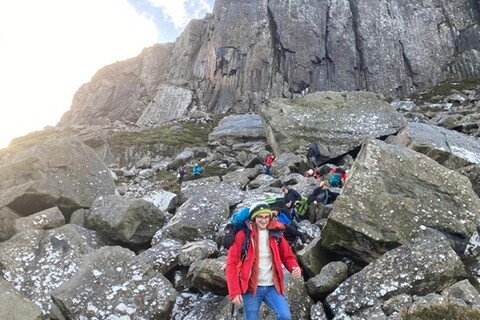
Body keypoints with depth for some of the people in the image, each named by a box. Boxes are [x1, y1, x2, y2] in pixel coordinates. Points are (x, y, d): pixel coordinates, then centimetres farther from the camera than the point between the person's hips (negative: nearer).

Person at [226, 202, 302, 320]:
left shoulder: (276, 235, 5)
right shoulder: (243, 236, -6)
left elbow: (287, 256, 13)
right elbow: (232, 264, -7)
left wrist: (295, 267, -10)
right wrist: (234, 292, -13)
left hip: (272, 287, 2)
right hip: (251, 288, -2)